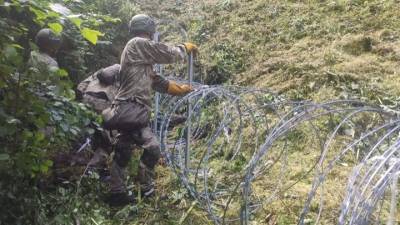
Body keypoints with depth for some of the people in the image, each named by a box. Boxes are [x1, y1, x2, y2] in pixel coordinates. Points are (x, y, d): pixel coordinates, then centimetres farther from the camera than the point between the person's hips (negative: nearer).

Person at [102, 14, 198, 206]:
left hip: (129, 112, 11)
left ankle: (117, 193, 21)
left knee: (123, 152, 13)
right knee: (152, 148, -10)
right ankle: (146, 189, 4)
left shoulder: (141, 58, 25)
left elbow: (154, 80, 28)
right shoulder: (139, 44, -5)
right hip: (131, 112, -11)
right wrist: (186, 47, 15)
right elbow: (169, 54, -4)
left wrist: (179, 89, 33)